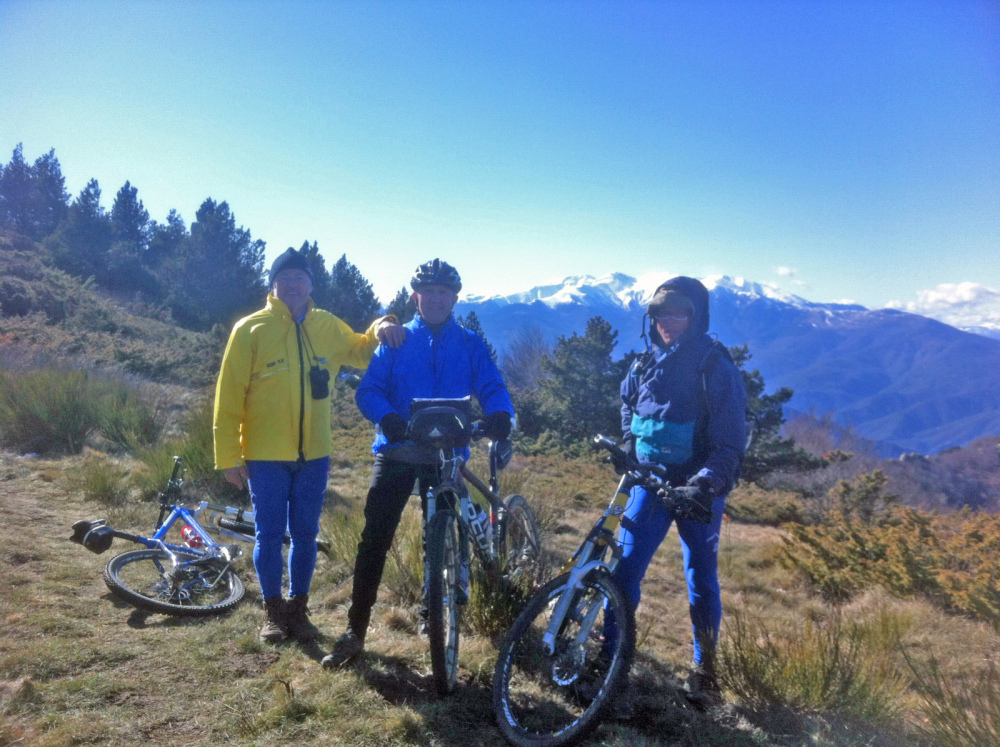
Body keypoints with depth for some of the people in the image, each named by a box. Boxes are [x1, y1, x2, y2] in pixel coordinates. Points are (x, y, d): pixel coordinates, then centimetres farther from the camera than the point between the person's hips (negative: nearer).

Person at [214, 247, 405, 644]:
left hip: (313, 455, 3)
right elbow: (229, 396, -4)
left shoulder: (327, 326, 6)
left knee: (305, 534, 11)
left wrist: (380, 329, 0)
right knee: (270, 534, 6)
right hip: (266, 456, -3)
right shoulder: (251, 329, -4)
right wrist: (229, 455, -6)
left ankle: (298, 608, 27)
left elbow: (361, 352, 22)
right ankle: (273, 612, 24)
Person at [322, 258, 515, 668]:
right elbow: (368, 389, -4)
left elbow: (492, 388, -4)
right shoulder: (396, 340, 5)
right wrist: (387, 415, -26)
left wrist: (500, 414, -28)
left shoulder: (470, 345, 6)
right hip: (396, 452, 0)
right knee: (374, 540, -2)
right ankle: (355, 631, 8)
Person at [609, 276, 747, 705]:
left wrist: (707, 482, -28)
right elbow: (628, 403, 23)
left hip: (698, 489, -4)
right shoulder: (646, 364, 4)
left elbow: (731, 440, -14)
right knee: (625, 565, -1)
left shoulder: (716, 368, -12)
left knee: (702, 578, 9)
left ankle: (705, 668, 26)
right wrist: (629, 444, 8)